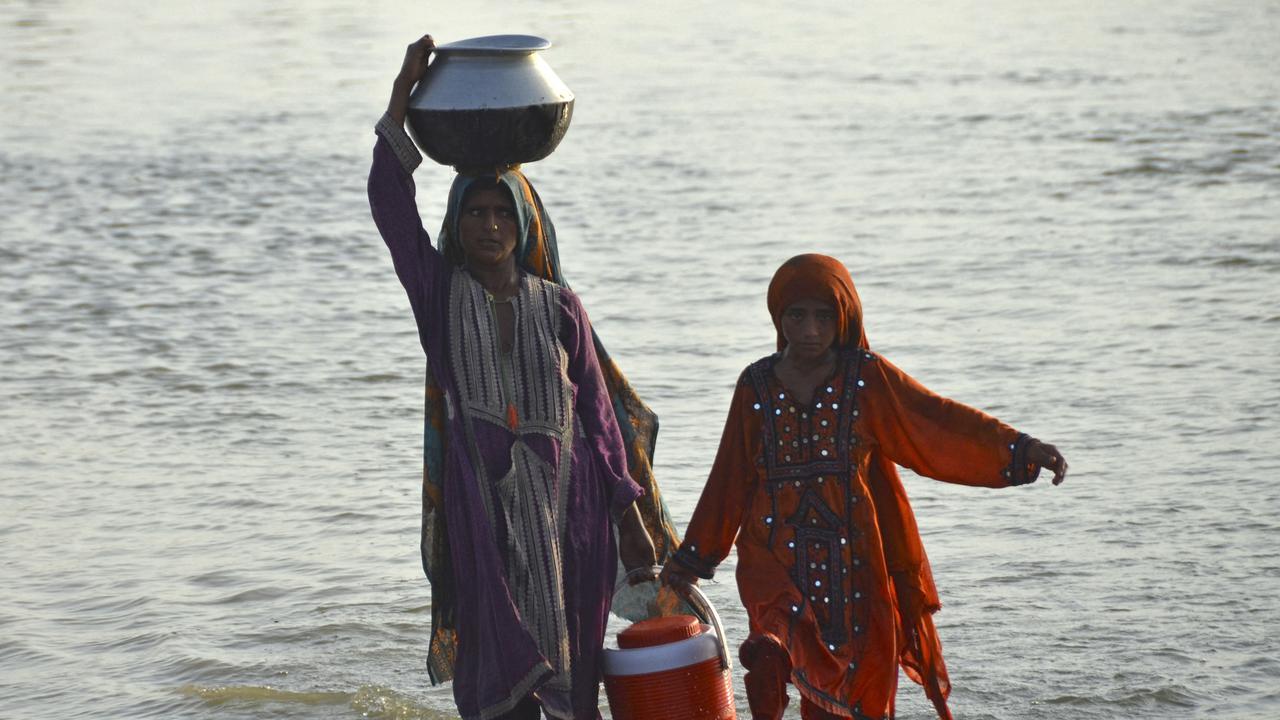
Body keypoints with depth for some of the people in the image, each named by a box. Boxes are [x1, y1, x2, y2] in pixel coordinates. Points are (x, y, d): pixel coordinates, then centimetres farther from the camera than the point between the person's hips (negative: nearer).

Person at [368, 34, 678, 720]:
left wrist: (631, 520, 5)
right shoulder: (439, 290, 4)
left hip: (564, 498, 1)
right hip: (480, 502, -1)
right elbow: (389, 201, -8)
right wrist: (402, 93, -17)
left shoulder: (559, 306, 5)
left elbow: (598, 412, 8)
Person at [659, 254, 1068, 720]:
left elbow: (937, 419, -9)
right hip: (776, 556, 1)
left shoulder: (867, 377, 1)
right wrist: (693, 556, 19)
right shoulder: (757, 386, 6)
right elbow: (730, 479, 14)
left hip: (853, 558, -1)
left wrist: (1020, 447, -23)